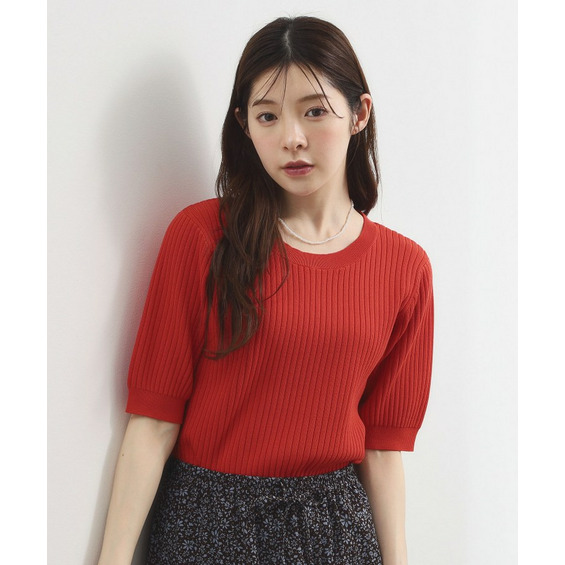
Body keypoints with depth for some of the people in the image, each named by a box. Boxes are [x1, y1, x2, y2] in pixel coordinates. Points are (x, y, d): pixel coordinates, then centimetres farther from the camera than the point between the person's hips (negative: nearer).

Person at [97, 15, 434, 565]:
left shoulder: (404, 266, -3)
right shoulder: (200, 235, -9)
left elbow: (383, 442, 1)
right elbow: (153, 419, -10)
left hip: (335, 519, 2)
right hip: (207, 519, -2)